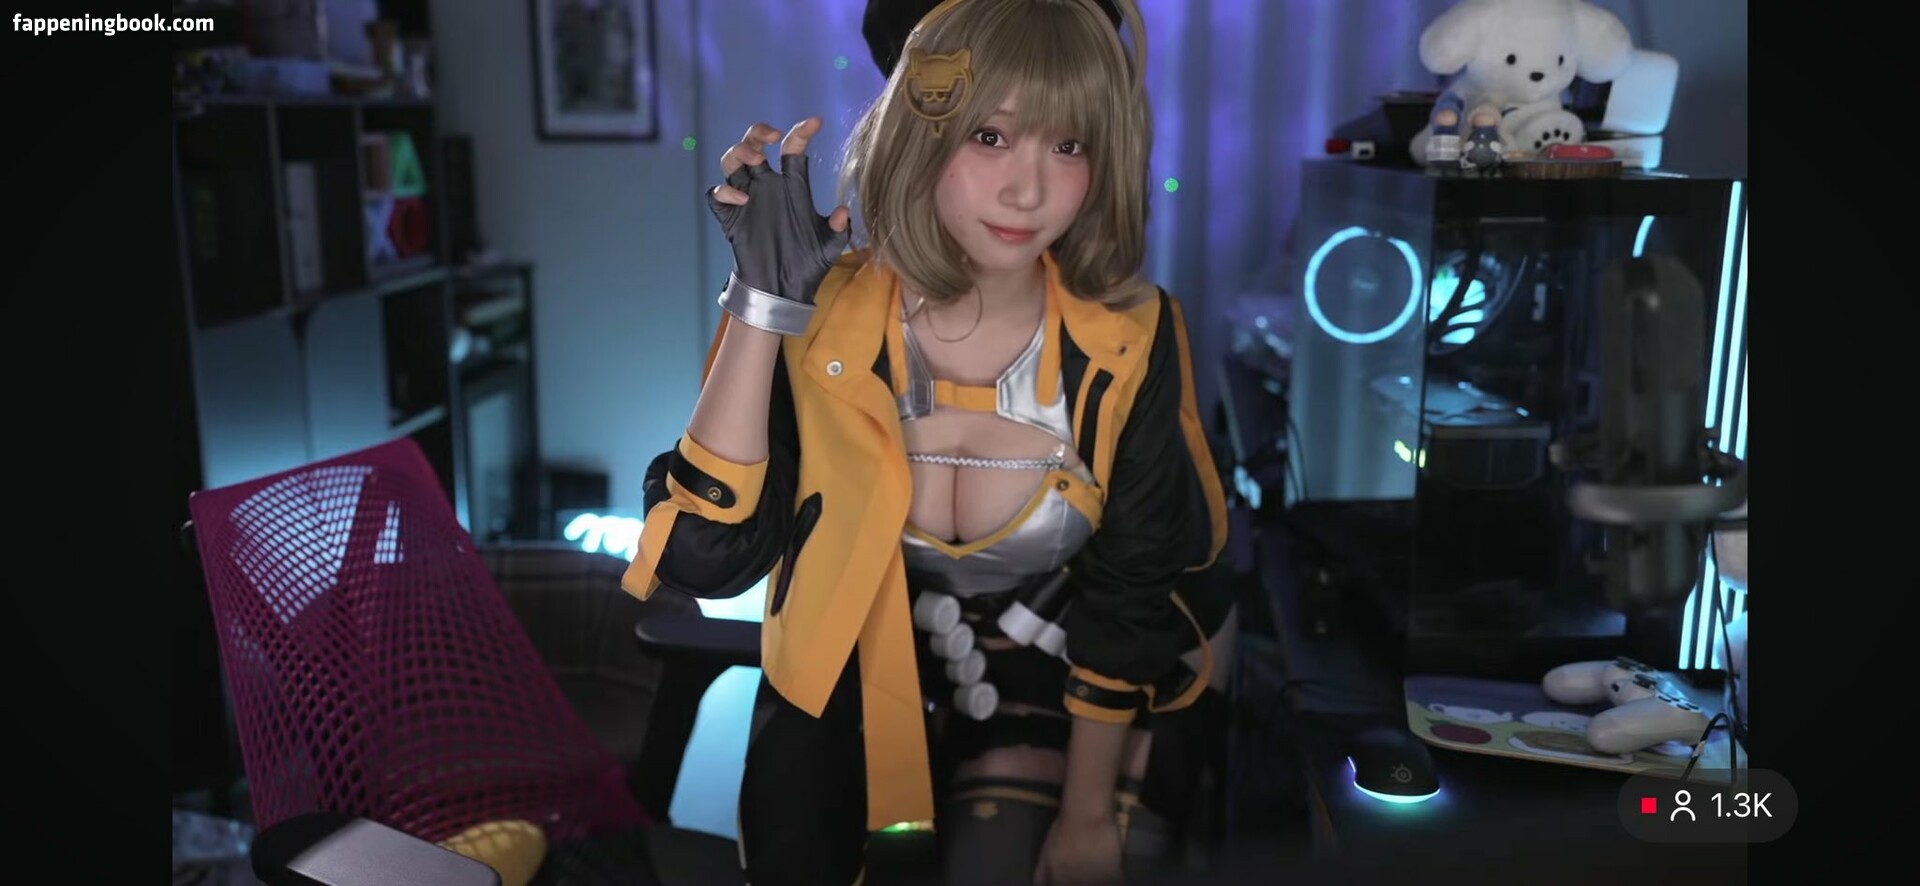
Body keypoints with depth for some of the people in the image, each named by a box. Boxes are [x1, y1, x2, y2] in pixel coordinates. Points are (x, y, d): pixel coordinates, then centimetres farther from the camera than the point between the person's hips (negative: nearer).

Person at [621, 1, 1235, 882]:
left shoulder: (1127, 341, -22)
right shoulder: (820, 316, -22)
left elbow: (1129, 599, -12)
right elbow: (703, 558, -32)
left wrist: (1087, 814, -4)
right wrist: (764, 301, -37)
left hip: (1069, 682, 0)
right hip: (869, 676, 1)